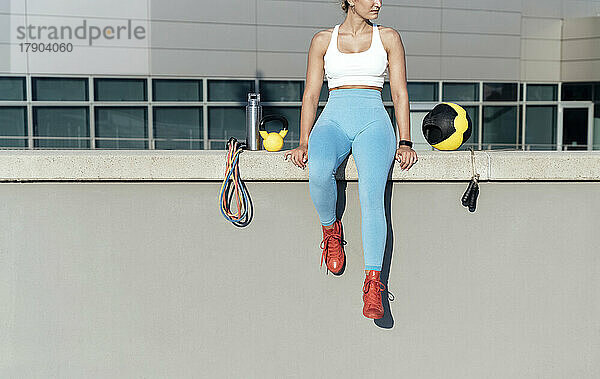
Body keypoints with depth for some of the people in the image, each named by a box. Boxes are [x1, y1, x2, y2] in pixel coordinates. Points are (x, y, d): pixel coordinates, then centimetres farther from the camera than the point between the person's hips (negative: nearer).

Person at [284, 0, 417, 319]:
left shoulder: (388, 38, 14)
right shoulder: (323, 40, 15)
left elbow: (400, 94, 11)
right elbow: (310, 95, 13)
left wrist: (405, 143, -1)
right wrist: (303, 143, 1)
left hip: (373, 121, 0)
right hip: (333, 119, 1)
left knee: (371, 194, -28)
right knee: (319, 173, -34)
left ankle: (373, 285, -27)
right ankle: (331, 230, -3)